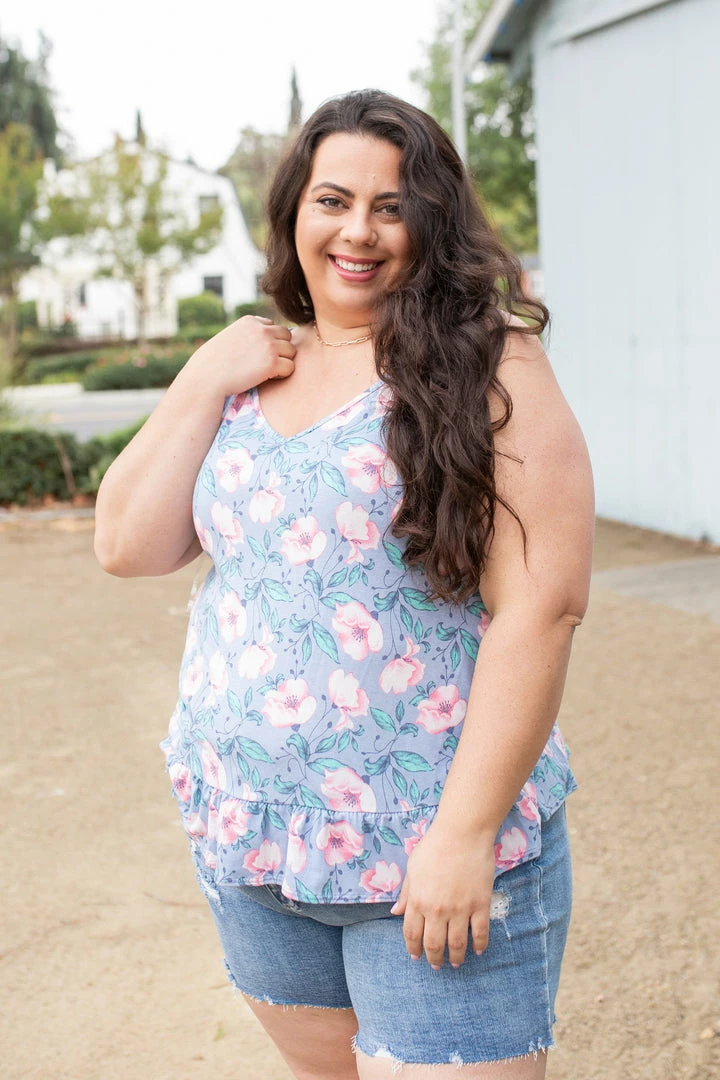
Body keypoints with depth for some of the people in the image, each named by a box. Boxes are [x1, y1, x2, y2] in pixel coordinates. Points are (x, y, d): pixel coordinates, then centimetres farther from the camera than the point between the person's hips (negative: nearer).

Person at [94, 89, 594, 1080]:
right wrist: (204, 383, -6)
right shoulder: (248, 373, 8)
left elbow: (541, 608, -17)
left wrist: (468, 834, -19)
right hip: (251, 846, 6)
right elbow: (130, 546, 3)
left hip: (434, 857, -5)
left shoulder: (486, 366, -10)